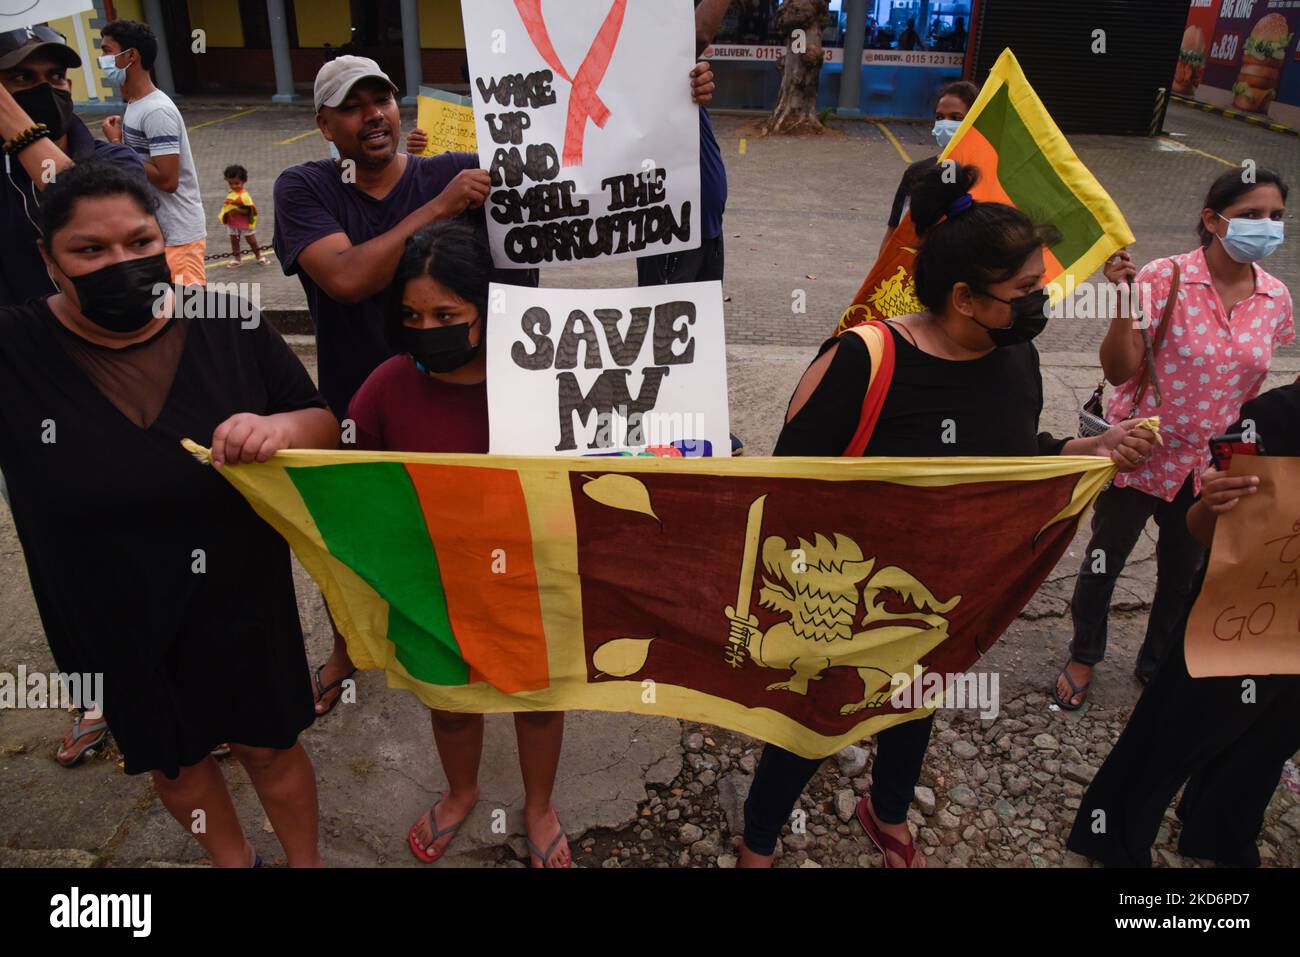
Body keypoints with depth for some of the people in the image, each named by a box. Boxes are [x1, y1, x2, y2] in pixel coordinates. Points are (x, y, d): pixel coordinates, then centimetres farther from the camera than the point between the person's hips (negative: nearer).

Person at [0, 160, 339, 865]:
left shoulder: (231, 327, -12)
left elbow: (325, 426, -4)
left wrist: (283, 427, -27)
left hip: (240, 601, -1)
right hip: (114, 623, 1)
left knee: (270, 748, 17)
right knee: (173, 759, 24)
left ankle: (307, 861, 46)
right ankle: (232, 860, 53)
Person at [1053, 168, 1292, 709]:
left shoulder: (1275, 298, -4)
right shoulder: (1165, 278, -19)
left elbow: (1249, 382, 10)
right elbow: (1119, 371, -21)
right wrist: (1124, 300, -34)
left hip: (1208, 464, 5)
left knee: (1184, 573, 19)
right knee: (1105, 561, 13)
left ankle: (1157, 663, 44)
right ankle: (1083, 657, 38)